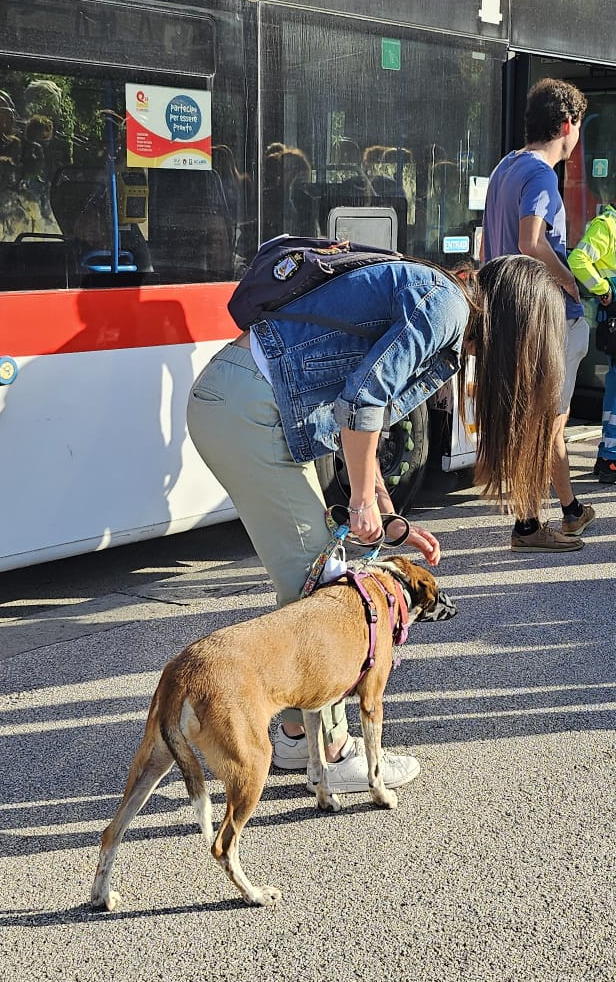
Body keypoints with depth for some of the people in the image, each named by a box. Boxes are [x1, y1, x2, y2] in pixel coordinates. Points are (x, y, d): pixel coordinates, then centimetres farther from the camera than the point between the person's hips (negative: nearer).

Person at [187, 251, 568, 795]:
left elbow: (358, 424, 24)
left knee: (306, 579, 17)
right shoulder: (445, 303, -9)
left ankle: (297, 733, 28)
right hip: (250, 410, -10)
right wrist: (364, 500, -8)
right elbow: (363, 397, -19)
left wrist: (391, 523, 21)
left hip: (226, 400, 10)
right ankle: (335, 755, 7)